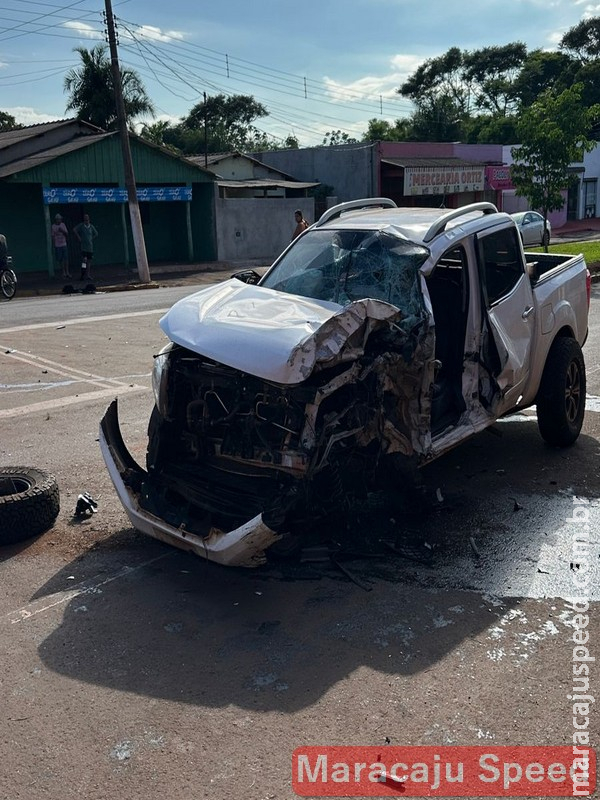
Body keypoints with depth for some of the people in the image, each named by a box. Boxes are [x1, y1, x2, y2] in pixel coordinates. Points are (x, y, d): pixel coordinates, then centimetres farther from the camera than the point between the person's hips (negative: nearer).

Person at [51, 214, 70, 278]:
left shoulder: (63, 225, 6)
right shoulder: (53, 226, -4)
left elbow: (67, 234, 7)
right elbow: (53, 237, -1)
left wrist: (62, 231, -11)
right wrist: (54, 246, -4)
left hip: (64, 244, 2)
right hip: (57, 246, -2)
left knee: (66, 258, -3)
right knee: (60, 260, -1)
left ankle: (67, 273, 2)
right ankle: (64, 273, 7)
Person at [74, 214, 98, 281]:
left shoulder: (91, 226, 8)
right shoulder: (81, 225, -2)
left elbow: (96, 234, 20)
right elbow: (74, 230, -12)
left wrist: (92, 239, 8)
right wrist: (79, 237, -11)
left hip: (90, 246, 4)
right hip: (83, 247, -4)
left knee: (89, 260, 6)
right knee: (84, 259, -13)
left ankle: (88, 274, 12)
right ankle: (83, 274, -13)